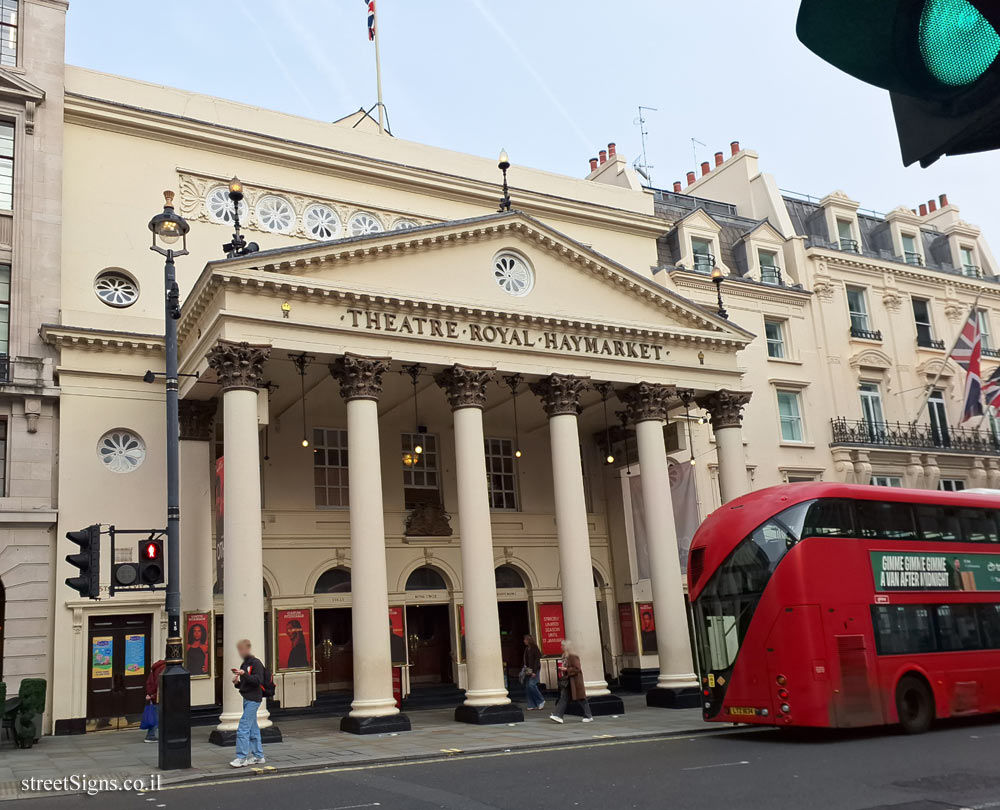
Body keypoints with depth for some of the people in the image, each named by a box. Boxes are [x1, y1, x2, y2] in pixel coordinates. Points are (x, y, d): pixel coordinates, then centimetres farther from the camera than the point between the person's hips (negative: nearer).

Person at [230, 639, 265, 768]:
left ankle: (241, 757, -9)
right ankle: (258, 756, 17)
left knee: (243, 728, -12)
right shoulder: (244, 665, 17)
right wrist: (237, 682, 3)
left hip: (253, 699, -9)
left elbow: (258, 680, -18)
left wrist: (244, 674, -25)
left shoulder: (256, 663, -9)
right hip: (247, 699, 9)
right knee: (253, 729, 11)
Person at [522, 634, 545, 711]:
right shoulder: (527, 649, 11)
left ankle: (541, 701, 0)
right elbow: (525, 660, 14)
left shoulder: (535, 648, -10)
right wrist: (525, 669, 4)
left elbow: (537, 660, -14)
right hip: (528, 670, 7)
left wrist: (534, 672, -18)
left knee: (532, 684, -17)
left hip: (535, 670, -7)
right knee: (527, 686, 2)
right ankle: (532, 705, 8)